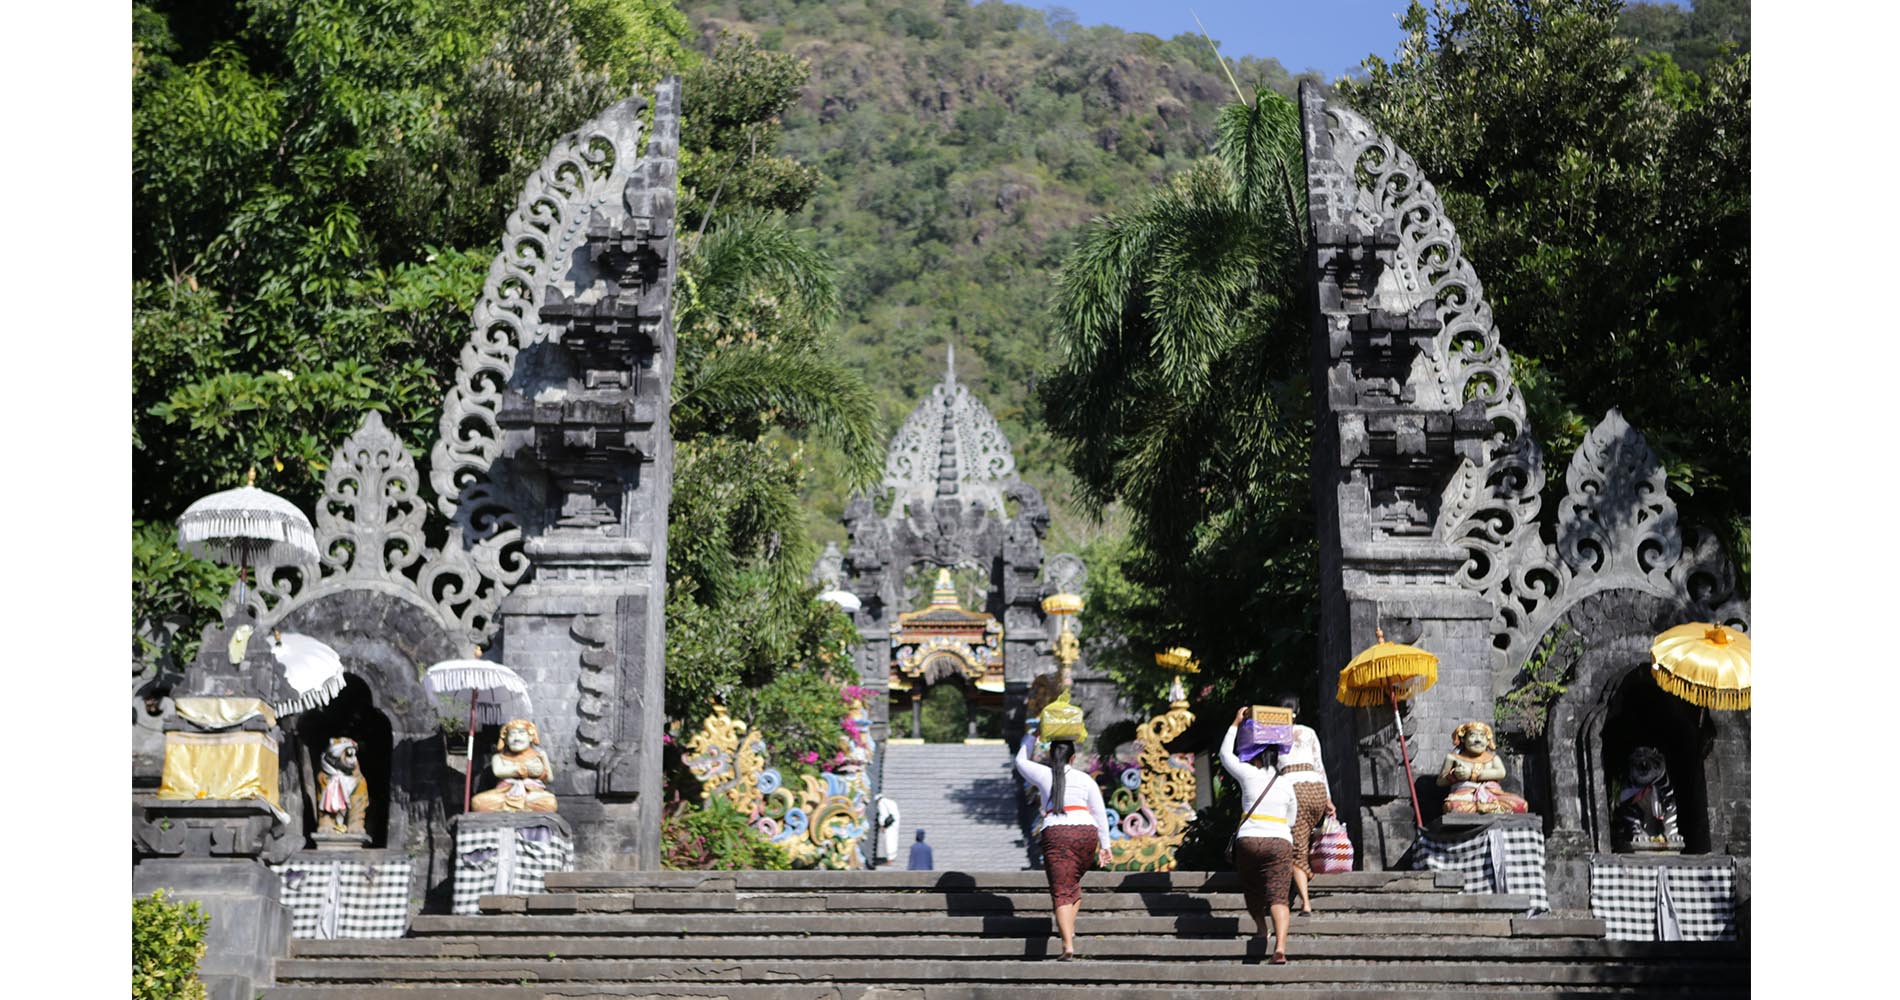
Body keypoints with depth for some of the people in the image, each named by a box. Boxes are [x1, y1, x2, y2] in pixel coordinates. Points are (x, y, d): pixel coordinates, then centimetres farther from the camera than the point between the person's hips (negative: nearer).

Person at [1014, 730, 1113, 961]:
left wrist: (1033, 736, 43)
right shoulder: (1085, 779, 14)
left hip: (1055, 832, -2)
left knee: (1061, 891, -7)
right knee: (1073, 882, 25)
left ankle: (1068, 945, -20)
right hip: (1086, 831, 2)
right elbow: (1100, 813, 11)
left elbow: (1020, 761, 31)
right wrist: (1105, 845, 15)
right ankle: (1069, 927, 12)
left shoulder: (1043, 774, 11)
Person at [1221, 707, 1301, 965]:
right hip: (1281, 842, 2)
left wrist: (1235, 725, 28)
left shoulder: (1249, 774, 4)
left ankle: (1261, 928, 37)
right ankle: (1280, 947, -25)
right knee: (1278, 897, -8)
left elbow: (1226, 754, 20)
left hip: (1248, 840, -2)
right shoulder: (1287, 785, 14)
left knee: (1251, 888, 23)